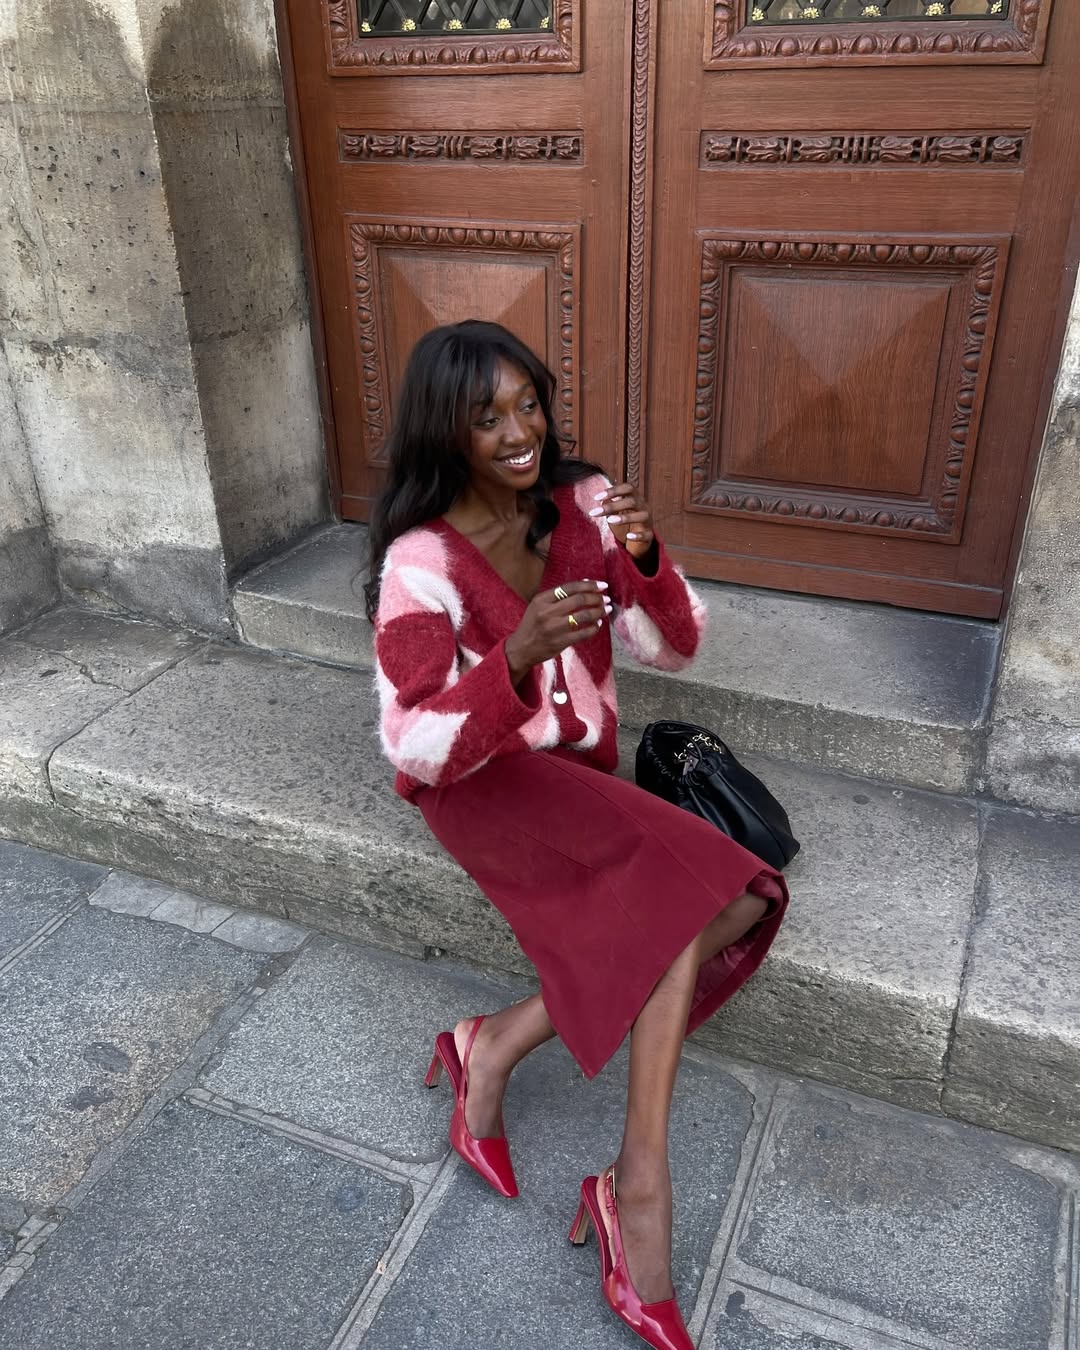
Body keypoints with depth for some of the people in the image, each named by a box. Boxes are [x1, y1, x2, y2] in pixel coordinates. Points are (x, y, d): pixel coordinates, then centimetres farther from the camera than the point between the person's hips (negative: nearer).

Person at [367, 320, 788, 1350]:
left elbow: (674, 647, -3)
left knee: (723, 911, -19)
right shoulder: (422, 560, -16)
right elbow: (418, 750, -21)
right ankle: (639, 1190, -19)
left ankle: (497, 1045, -9)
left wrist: (645, 559, -23)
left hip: (577, 774, 6)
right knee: (687, 884, -28)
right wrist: (516, 656, -39)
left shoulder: (584, 503, -3)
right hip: (478, 782, -5)